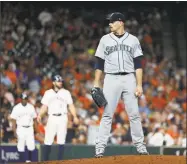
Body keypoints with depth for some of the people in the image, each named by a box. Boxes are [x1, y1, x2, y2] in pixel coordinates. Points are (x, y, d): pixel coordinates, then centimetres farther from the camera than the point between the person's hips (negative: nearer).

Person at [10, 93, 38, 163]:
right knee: (21, 147, -1)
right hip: (21, 129, -2)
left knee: (31, 147, -6)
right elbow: (13, 121, -4)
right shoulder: (16, 108, -2)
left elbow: (35, 119, 11)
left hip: (30, 129, 2)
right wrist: (14, 131, -12)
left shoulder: (31, 107, 7)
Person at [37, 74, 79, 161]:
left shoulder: (66, 92, 10)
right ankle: (45, 160, 3)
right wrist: (40, 115, -9)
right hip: (52, 118, 0)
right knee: (48, 140, -4)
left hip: (62, 118, 0)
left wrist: (75, 116, -6)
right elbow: (44, 106, 8)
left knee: (61, 140, -4)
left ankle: (60, 160, -1)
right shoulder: (48, 93, 11)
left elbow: (71, 105, 6)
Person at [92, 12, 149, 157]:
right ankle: (100, 147, -4)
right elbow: (99, 63, 9)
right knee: (107, 115, -4)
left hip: (129, 79, 0)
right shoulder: (105, 40, 8)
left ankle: (140, 145, 7)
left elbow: (138, 65, 3)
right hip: (111, 79, 0)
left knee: (134, 114, 0)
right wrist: (96, 83, 2)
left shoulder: (133, 40, 6)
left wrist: (139, 85, -5)